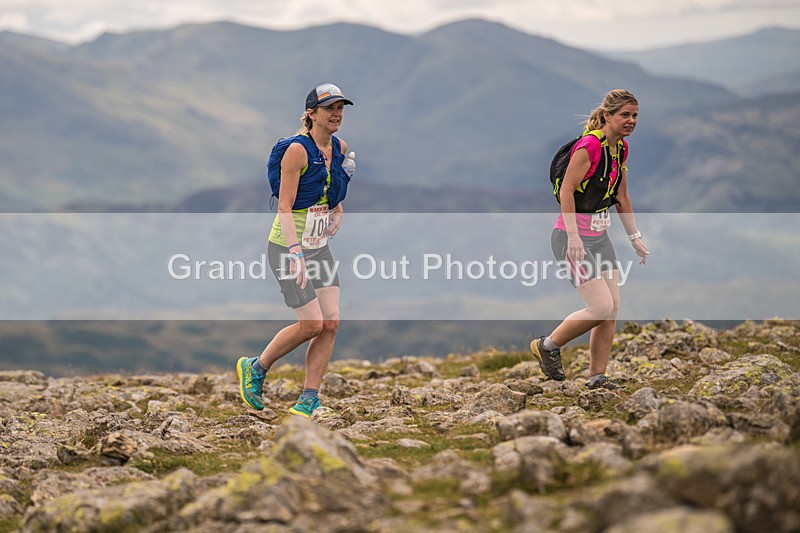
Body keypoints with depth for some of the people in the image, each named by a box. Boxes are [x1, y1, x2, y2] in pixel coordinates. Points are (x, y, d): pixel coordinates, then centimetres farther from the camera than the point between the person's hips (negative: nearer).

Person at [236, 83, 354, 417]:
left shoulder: (340, 148, 6)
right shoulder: (297, 150, -16)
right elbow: (284, 207, -20)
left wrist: (337, 216, 8)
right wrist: (295, 253, -29)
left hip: (319, 248, 7)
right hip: (287, 247, -7)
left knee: (331, 323, -4)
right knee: (312, 324, -9)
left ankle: (309, 400, 3)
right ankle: (255, 368, 13)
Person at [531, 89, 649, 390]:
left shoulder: (621, 148, 9)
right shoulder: (589, 145, -18)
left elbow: (622, 197, 19)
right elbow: (566, 190, -20)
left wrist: (635, 238, 18)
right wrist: (573, 237, -25)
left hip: (599, 237, 9)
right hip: (572, 239, -9)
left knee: (612, 309, 4)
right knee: (602, 308, -12)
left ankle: (597, 377, 14)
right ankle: (547, 346, 9)